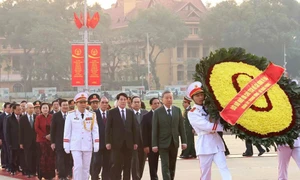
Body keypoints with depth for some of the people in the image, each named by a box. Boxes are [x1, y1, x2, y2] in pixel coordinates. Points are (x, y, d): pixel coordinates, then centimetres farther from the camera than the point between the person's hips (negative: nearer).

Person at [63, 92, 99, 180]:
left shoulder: (92, 115, 4)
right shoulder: (71, 115, -1)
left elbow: (95, 131, 4)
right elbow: (67, 131, 1)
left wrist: (96, 145, -2)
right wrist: (66, 146, -2)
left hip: (87, 146, 2)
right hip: (75, 146, -2)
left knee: (86, 168, 7)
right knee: (78, 166, -11)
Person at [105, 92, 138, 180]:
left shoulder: (131, 113, 12)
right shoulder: (112, 112, 2)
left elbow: (134, 128, 11)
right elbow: (108, 128, -1)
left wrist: (135, 142, 6)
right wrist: (108, 142, -8)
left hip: (128, 143, 3)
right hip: (117, 143, -3)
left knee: (127, 165, 4)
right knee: (116, 165, -5)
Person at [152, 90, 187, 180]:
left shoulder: (177, 110, 6)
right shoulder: (157, 112, -3)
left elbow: (181, 127, 7)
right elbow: (154, 130, -5)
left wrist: (184, 141, 1)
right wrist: (154, 145, -9)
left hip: (174, 142, 4)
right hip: (163, 143, -3)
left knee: (172, 166, 11)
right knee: (165, 166, -8)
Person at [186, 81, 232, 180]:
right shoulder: (192, 113, -3)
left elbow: (220, 122, 9)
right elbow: (206, 126, -14)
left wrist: (214, 124, -12)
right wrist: (223, 126, -11)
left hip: (217, 142, 4)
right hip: (205, 145, -4)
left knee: (224, 169, -9)